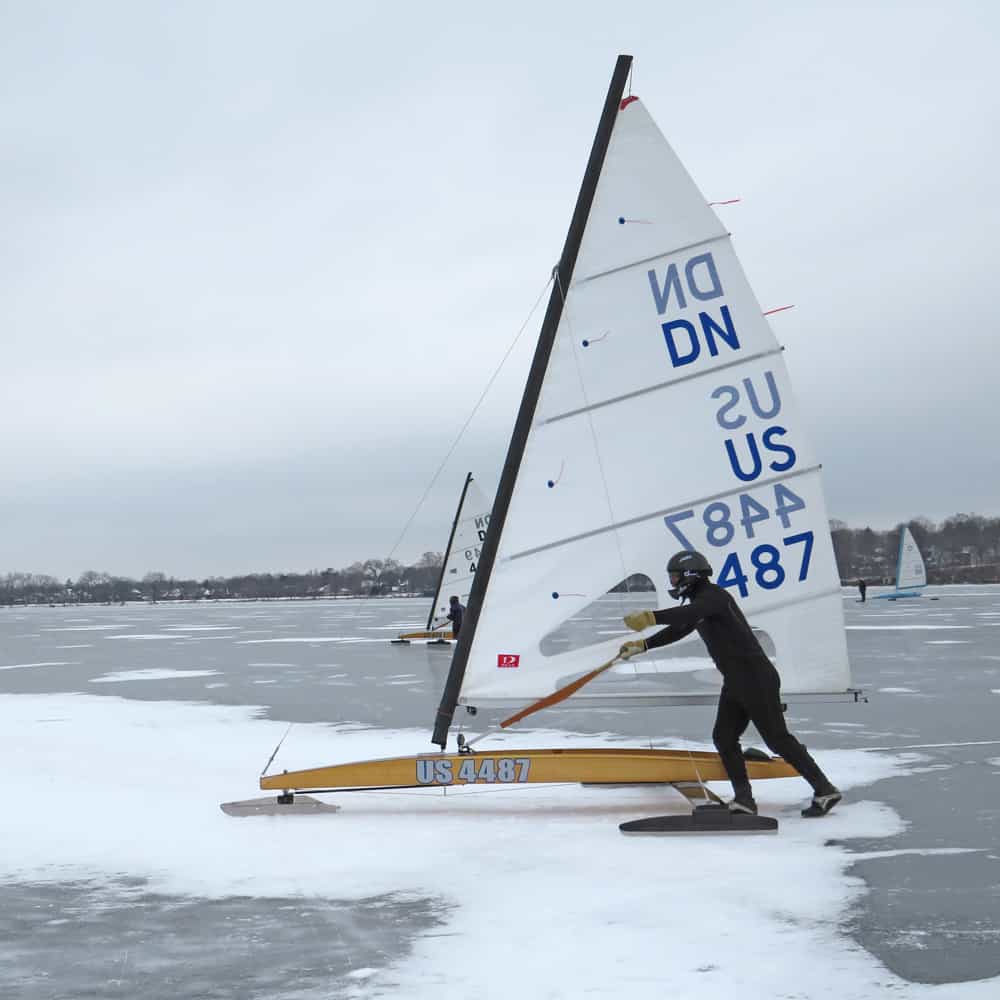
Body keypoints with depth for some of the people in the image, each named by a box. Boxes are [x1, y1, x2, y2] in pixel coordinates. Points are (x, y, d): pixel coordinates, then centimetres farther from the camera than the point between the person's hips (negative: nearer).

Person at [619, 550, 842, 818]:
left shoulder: (713, 595, -15)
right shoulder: (699, 602, 17)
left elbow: (688, 615, -35)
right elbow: (678, 630, 26)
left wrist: (651, 617, -43)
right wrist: (641, 646, 22)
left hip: (757, 680, -10)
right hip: (735, 683, 10)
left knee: (777, 738, -7)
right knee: (723, 737, 3)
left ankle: (825, 791, 1)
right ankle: (744, 799, 5)